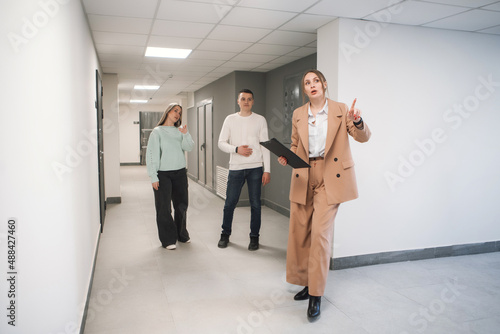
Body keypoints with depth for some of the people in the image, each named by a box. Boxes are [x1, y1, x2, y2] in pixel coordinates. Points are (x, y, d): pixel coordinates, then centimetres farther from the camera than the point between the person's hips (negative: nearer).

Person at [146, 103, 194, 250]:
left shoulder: (180, 131, 9)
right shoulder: (157, 132, -2)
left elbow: (189, 147, -4)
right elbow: (151, 155, -5)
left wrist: (185, 134, -21)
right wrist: (154, 177, -10)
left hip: (180, 173, 4)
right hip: (163, 174, -4)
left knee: (181, 205, 13)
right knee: (164, 208, -1)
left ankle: (181, 234, 30)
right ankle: (168, 239, 11)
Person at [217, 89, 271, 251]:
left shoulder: (260, 120, 4)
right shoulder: (230, 119, 7)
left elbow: (265, 145, 2)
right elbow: (221, 143, 5)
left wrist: (267, 170, -4)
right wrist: (236, 149, -13)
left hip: (255, 167, -1)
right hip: (236, 167, 1)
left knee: (255, 204, 3)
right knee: (230, 202, 5)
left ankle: (254, 237, 18)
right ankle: (225, 234, 24)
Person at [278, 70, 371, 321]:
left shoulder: (340, 110, 2)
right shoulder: (298, 114, 10)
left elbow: (363, 137, 0)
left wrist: (357, 122, -21)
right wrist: (287, 157, -3)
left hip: (330, 178, -4)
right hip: (304, 177, 4)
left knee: (320, 232, -11)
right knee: (298, 232, 6)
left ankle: (316, 295, 2)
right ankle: (308, 283, 27)